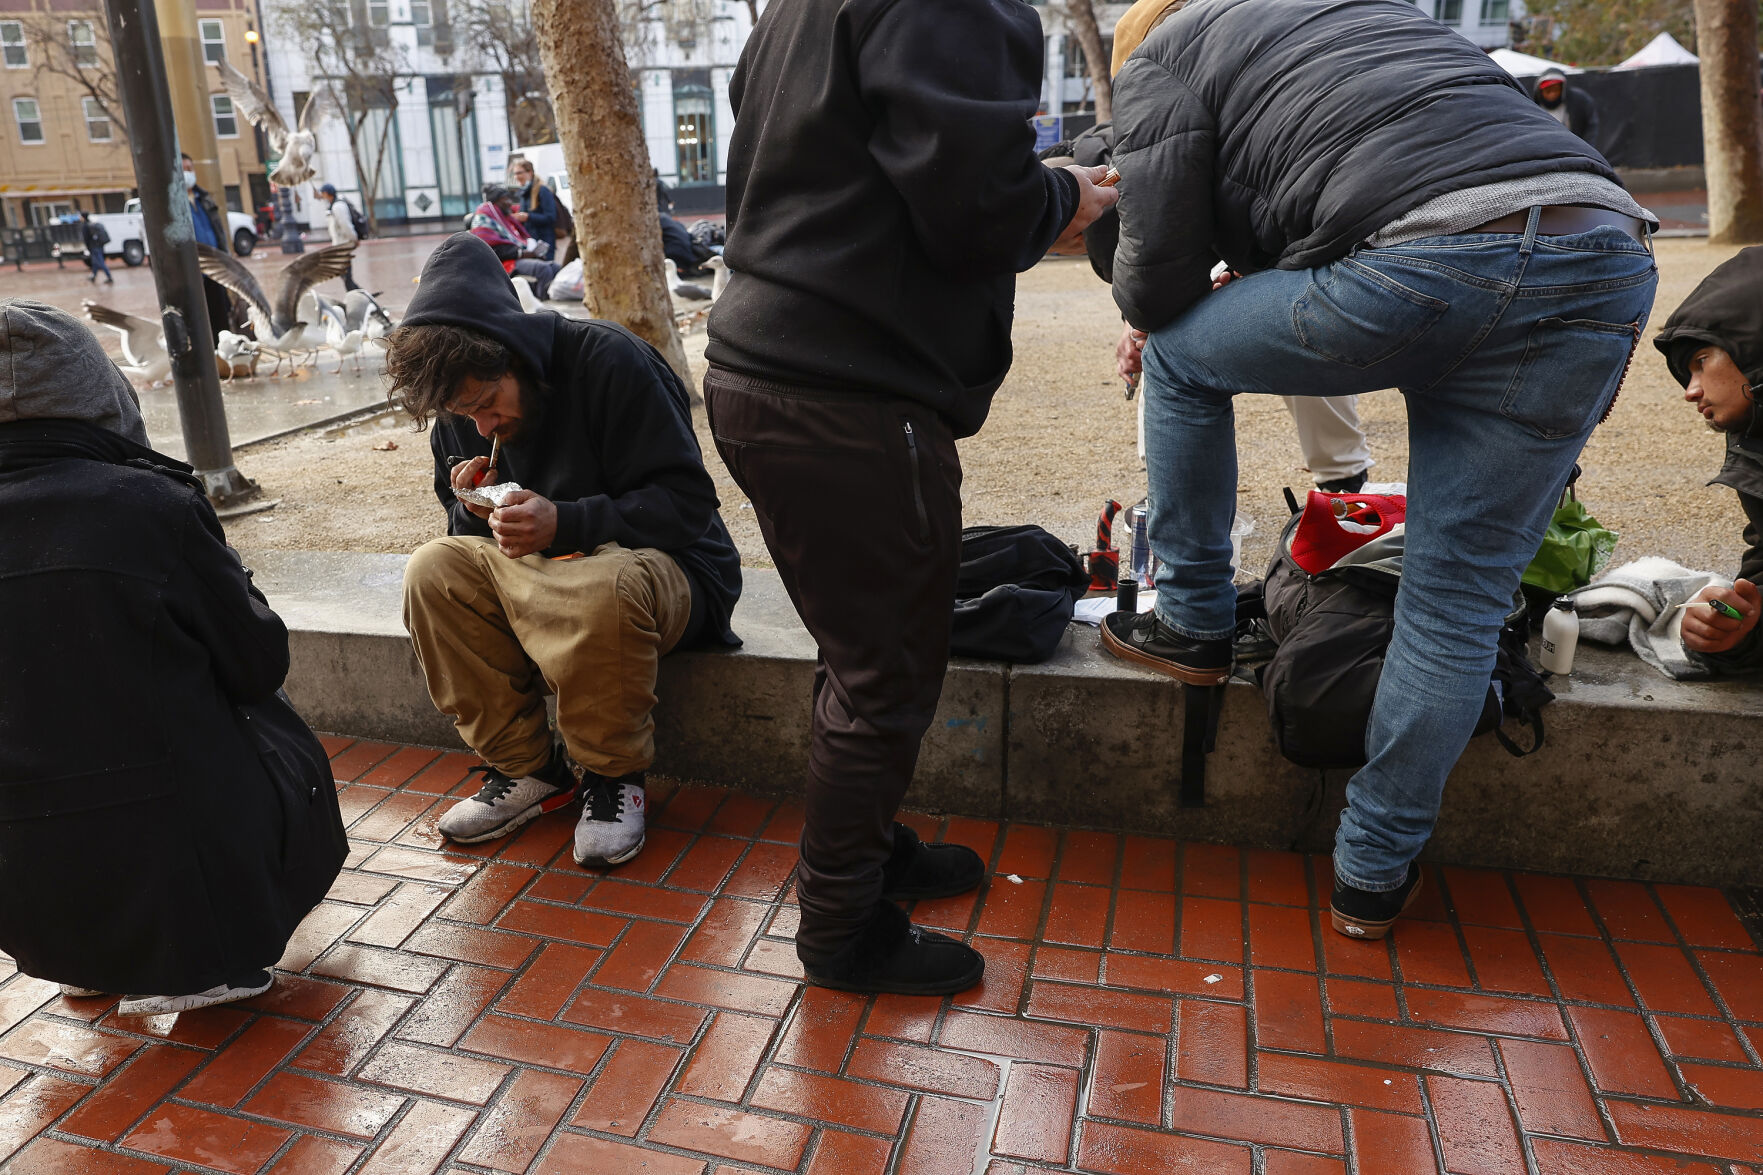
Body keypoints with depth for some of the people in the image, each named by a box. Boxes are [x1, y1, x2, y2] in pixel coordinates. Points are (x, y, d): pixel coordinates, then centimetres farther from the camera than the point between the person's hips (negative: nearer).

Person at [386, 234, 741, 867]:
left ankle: (614, 774, -14)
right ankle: (525, 768, -8)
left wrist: (563, 524, -31)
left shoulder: (612, 360, -19)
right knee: (432, 570, -18)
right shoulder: (460, 413, 2)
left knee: (602, 587, -40)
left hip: (669, 564, -6)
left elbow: (687, 501, -21)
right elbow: (466, 531, 13)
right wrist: (473, 511, -12)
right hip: (539, 569, 7)